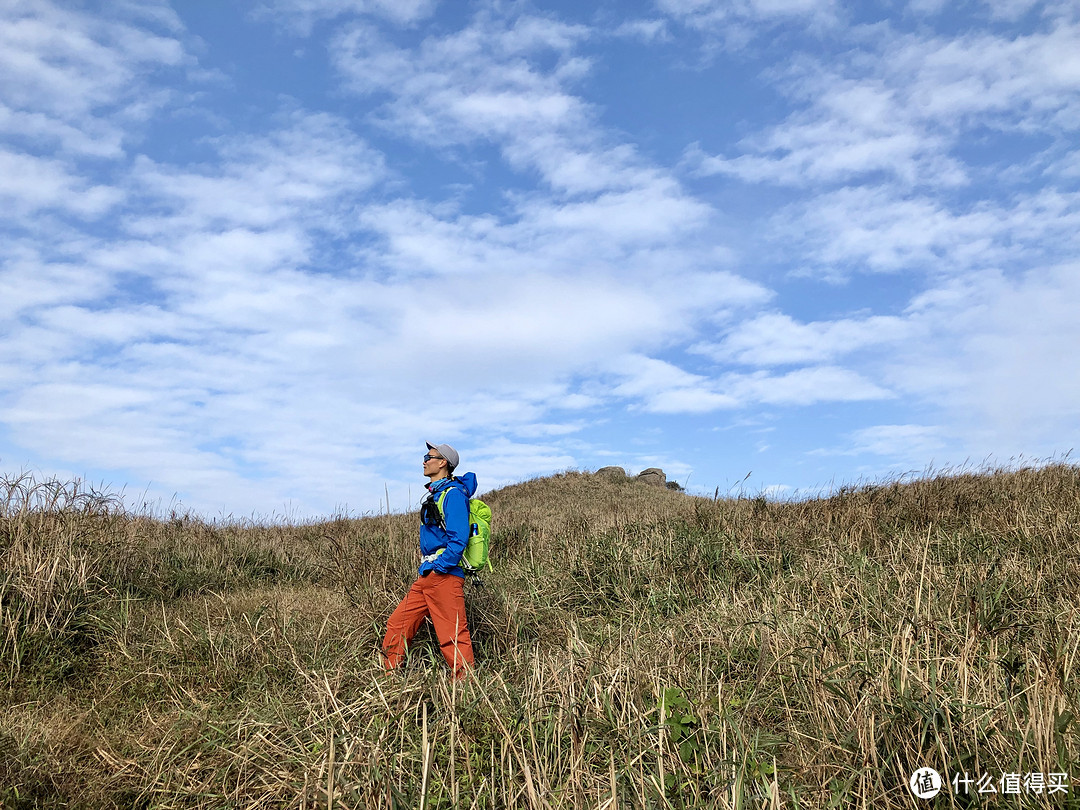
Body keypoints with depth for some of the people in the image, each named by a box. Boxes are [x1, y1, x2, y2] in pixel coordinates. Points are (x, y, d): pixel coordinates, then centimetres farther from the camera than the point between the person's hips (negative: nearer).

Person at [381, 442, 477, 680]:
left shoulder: (453, 494, -11)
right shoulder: (434, 493, 19)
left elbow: (458, 539, -19)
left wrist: (437, 568, -21)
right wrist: (425, 565, 18)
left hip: (444, 576, -10)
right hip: (426, 577, 10)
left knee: (453, 637, -7)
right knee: (397, 625, 12)